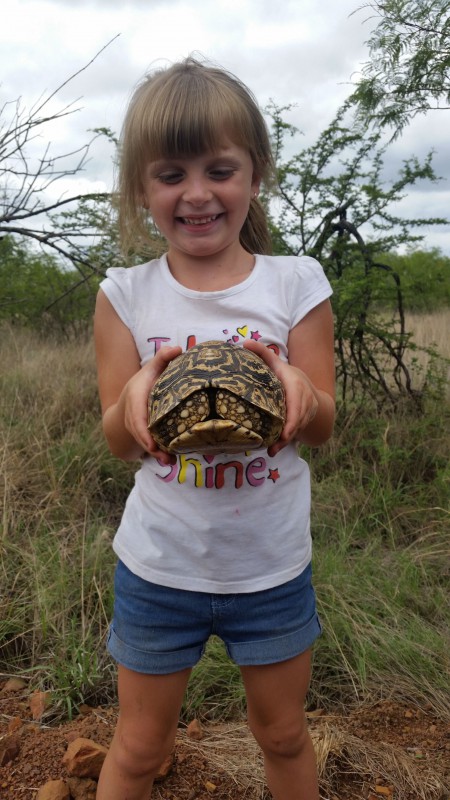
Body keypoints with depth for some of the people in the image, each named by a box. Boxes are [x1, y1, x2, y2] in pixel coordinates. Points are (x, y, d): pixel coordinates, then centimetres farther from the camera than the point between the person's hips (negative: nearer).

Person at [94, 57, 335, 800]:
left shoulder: (297, 282, -9)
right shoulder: (125, 293, -8)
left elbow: (323, 425, -7)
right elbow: (116, 439, -8)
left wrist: (298, 392, -30)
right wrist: (137, 398, -31)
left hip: (273, 565, 1)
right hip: (158, 564, 0)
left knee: (285, 736, 24)